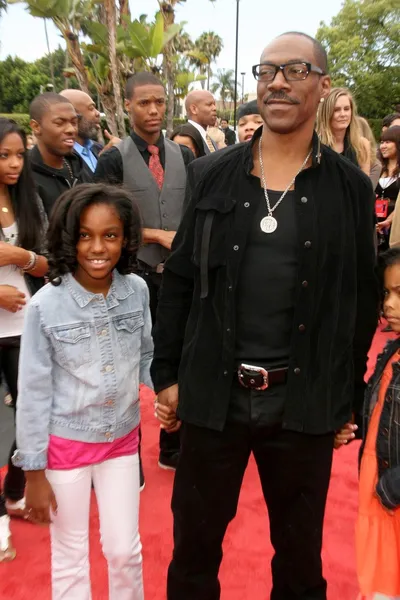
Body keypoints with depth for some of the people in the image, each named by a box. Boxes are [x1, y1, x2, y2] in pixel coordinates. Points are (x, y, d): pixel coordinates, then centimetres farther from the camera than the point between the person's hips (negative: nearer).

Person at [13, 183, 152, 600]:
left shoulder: (137, 291, -9)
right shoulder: (46, 305, -18)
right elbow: (33, 392, -11)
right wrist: (34, 472, -6)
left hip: (122, 439, 3)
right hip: (65, 444, -2)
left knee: (125, 551, 16)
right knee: (70, 558, 17)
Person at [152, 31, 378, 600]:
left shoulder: (352, 186, -2)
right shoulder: (211, 175, 0)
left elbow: (362, 299, 2)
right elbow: (179, 281, 2)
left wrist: (351, 398, 4)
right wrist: (166, 375, 2)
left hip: (306, 400, 0)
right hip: (212, 393, 1)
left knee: (301, 548, 21)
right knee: (195, 539, 19)